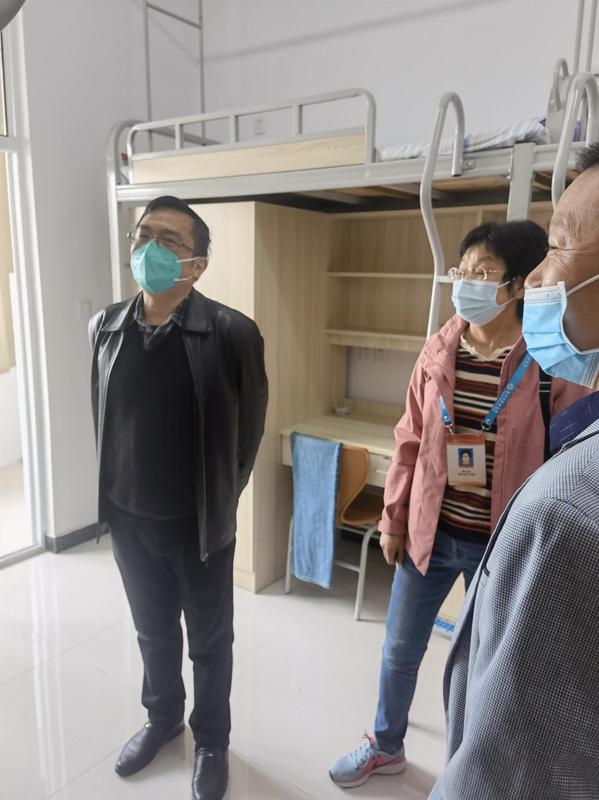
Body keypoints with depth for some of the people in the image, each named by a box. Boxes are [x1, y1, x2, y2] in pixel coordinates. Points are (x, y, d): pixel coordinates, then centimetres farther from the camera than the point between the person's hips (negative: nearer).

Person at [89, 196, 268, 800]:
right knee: (153, 631, 25)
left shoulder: (232, 333, -17)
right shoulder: (105, 327, -3)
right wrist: (115, 492, 8)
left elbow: (249, 428, -7)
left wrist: (219, 499, 0)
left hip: (199, 522, -3)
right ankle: (162, 717, 52)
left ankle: (211, 740, 43)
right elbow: (101, 418, 8)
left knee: (209, 640, 18)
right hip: (127, 518, 4)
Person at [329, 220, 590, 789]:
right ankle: (386, 746, 47)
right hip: (429, 531, 4)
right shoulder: (438, 350, -3)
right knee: (399, 648, 19)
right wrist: (394, 519, 5)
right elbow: (410, 442, 2)